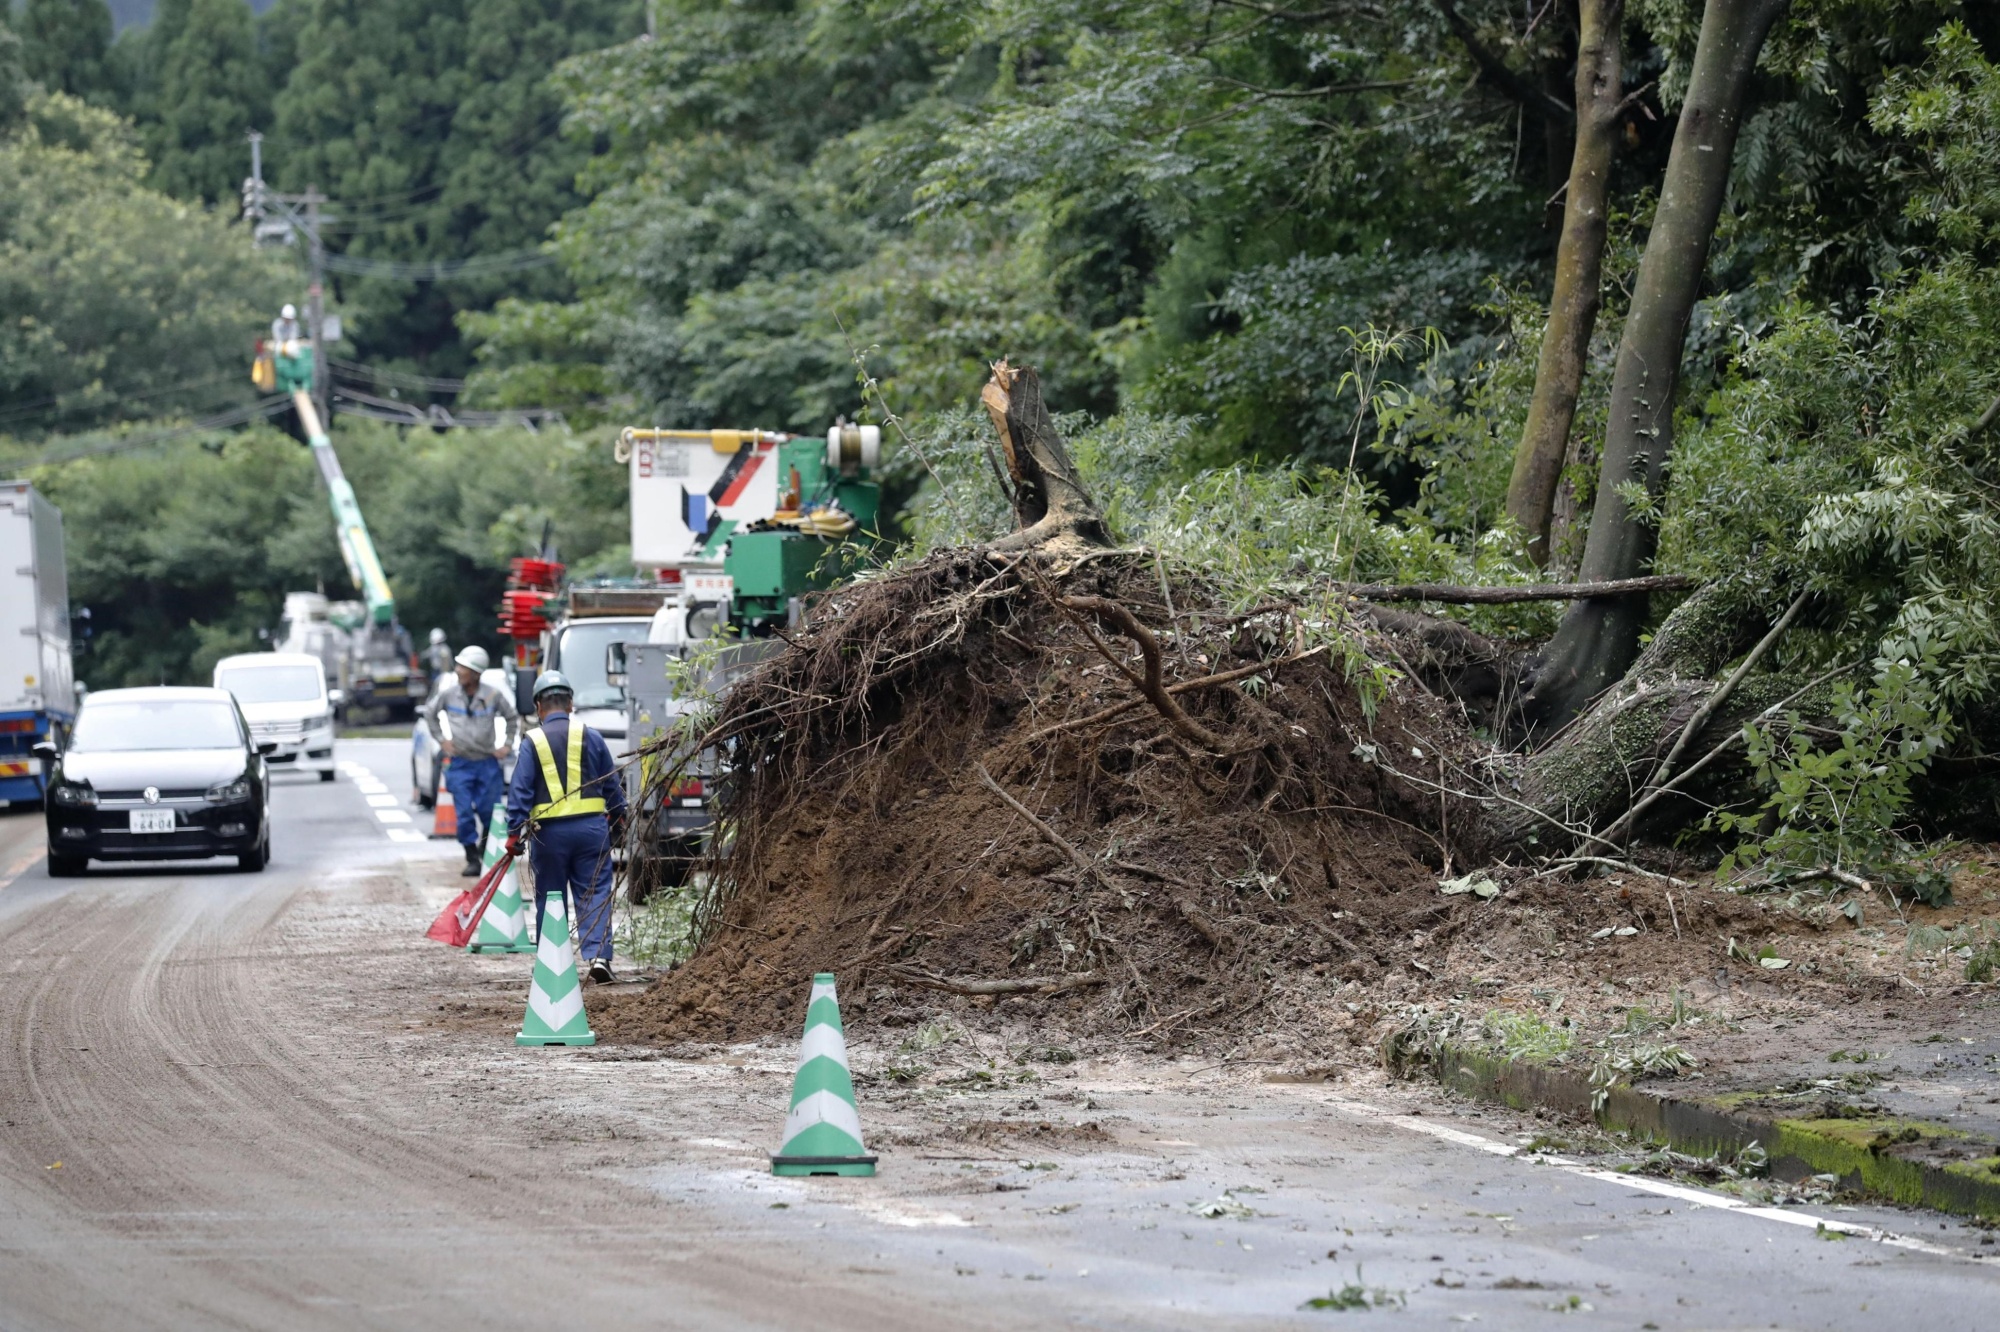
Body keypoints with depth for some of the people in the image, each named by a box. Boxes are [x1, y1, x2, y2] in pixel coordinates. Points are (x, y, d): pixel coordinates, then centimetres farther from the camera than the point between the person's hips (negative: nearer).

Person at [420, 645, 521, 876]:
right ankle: (472, 859, 5)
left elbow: (512, 718, 12)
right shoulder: (448, 694, -4)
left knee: (490, 812, 0)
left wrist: (507, 744, 6)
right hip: (460, 763, 1)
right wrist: (441, 739, 9)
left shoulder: (493, 696, -6)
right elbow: (430, 713, 15)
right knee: (465, 813, -4)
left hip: (487, 762, -1)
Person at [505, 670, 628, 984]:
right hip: (591, 826, 1)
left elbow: (519, 792, -5)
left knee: (549, 898, 11)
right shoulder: (591, 737, 4)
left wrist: (514, 833, -3)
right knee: (595, 894, 2)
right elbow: (613, 785, 11)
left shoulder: (532, 742, -1)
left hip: (549, 831, 0)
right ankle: (598, 954, -13)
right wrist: (618, 823, 22)